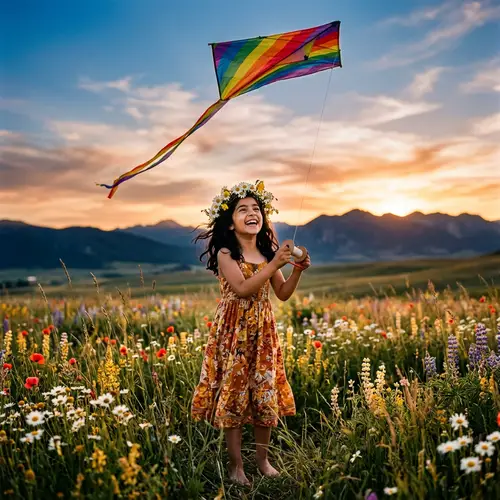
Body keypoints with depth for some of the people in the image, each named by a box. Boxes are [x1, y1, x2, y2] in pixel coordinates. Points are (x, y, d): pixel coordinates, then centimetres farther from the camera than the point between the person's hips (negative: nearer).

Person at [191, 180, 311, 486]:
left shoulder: (268, 252, 5)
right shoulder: (225, 253, -9)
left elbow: (283, 294, 7)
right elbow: (242, 289, -23)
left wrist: (298, 271, -9)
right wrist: (274, 265, -25)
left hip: (263, 333, 5)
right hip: (234, 333, -4)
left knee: (266, 395, 9)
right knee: (233, 394, 2)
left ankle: (263, 459, 28)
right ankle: (236, 464, 17)